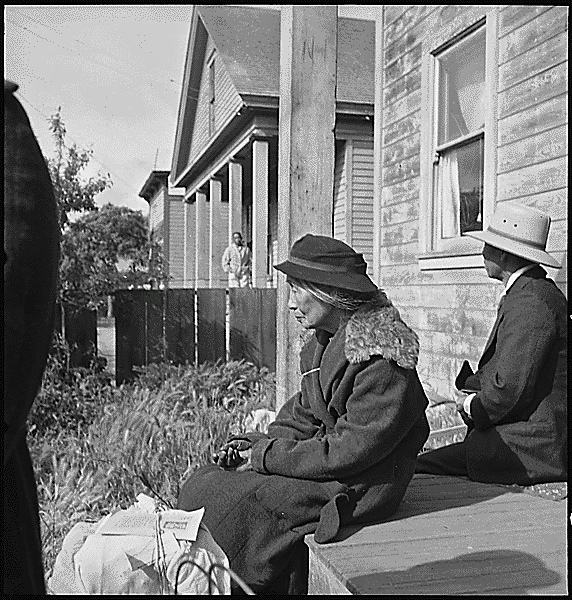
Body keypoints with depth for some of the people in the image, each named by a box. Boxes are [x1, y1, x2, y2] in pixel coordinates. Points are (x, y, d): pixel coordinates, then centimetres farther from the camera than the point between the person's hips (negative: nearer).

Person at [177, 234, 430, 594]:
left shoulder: (382, 361, -23)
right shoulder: (323, 343, 8)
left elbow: (349, 450, -24)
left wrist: (266, 456, -17)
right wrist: (255, 443, -3)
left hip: (356, 487, -9)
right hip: (326, 460, 9)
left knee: (213, 501, -14)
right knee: (200, 486, 0)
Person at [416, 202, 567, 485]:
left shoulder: (531, 302, -18)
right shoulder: (536, 292, 16)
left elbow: (510, 390, -23)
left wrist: (473, 408, -5)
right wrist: (474, 383, 3)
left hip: (537, 448, -10)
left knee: (416, 471, -15)